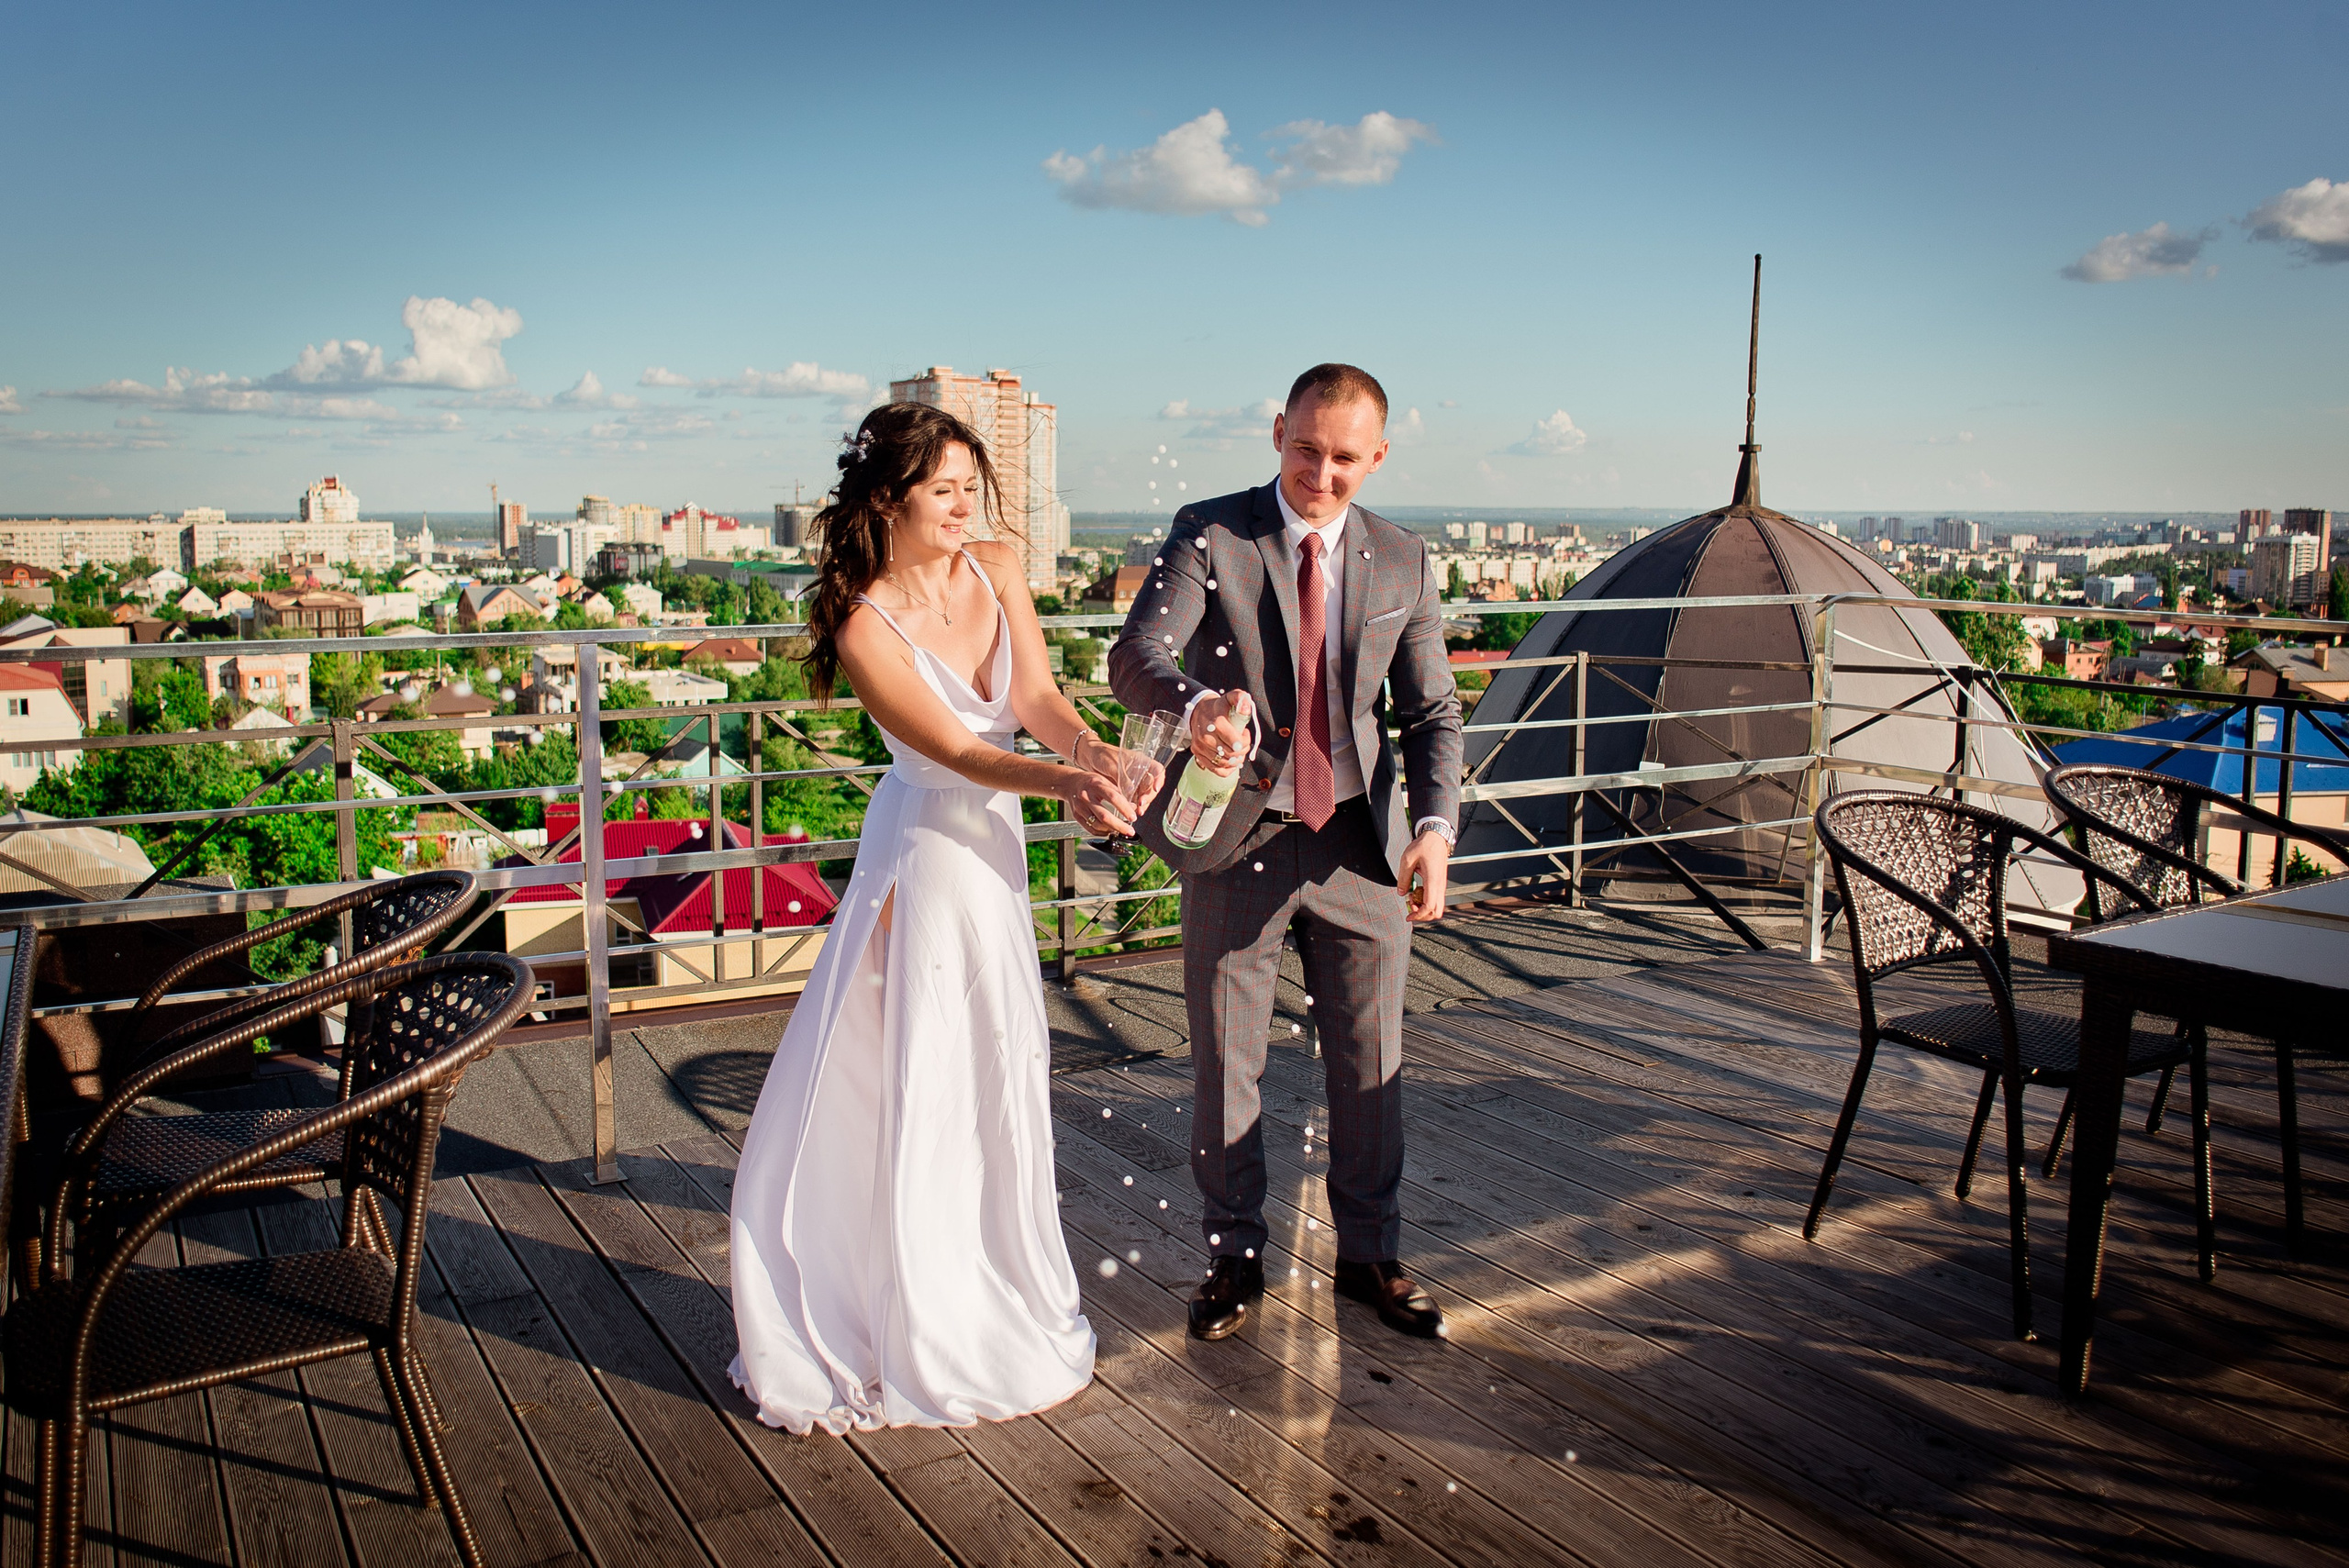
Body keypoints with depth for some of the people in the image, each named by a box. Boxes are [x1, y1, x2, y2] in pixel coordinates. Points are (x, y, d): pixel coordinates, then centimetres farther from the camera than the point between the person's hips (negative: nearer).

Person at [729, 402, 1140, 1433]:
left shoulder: (997, 573, -1)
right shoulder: (865, 624, -17)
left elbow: (1034, 696, -9)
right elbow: (955, 750, -22)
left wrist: (1093, 749, -29)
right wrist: (1060, 783, -37)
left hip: (991, 846, 6)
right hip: (925, 856, -6)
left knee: (984, 1090, 16)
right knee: (907, 1091, 4)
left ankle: (977, 1314, 34)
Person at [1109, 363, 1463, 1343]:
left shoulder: (1403, 564, 4)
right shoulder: (1209, 535, -6)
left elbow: (1432, 714, 5)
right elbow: (1135, 656, -21)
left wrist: (1436, 828, -12)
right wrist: (1198, 704, -44)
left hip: (1360, 847, 2)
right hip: (1237, 844, -2)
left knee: (1371, 1065, 12)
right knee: (1224, 1066, 9)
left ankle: (1369, 1254, 31)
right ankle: (1234, 1256, 29)